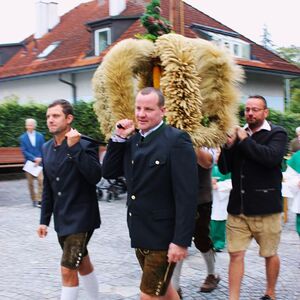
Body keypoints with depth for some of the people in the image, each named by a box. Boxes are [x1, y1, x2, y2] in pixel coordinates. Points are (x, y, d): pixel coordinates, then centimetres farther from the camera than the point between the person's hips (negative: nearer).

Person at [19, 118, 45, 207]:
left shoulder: (40, 136, 6)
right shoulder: (22, 138, 2)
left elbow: (43, 149, 6)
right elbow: (24, 151, -4)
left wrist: (39, 159, -7)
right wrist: (34, 159, -13)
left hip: (39, 162, 0)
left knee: (41, 181, -13)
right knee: (30, 183, 5)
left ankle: (39, 200, -9)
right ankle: (34, 200, 16)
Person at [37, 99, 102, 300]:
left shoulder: (85, 144, -13)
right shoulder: (47, 148, 7)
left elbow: (95, 176, -27)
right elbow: (48, 188, 13)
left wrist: (75, 147, -29)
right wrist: (45, 219, 12)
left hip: (81, 217, -7)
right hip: (62, 219, 7)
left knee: (68, 270, -7)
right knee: (82, 264, 20)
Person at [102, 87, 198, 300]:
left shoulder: (177, 140, -16)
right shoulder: (132, 140, 9)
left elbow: (187, 195, -20)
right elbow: (108, 172, 8)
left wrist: (181, 241, -23)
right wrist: (119, 138, -2)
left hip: (163, 235, -8)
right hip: (140, 233, 8)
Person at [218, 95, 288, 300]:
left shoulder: (277, 134, -3)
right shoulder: (238, 134, 8)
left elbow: (272, 157, -24)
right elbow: (224, 168, 6)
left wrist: (245, 140, -17)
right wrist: (228, 146, -11)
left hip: (265, 207, -3)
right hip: (238, 206, 3)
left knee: (270, 254, 12)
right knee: (236, 254, 2)